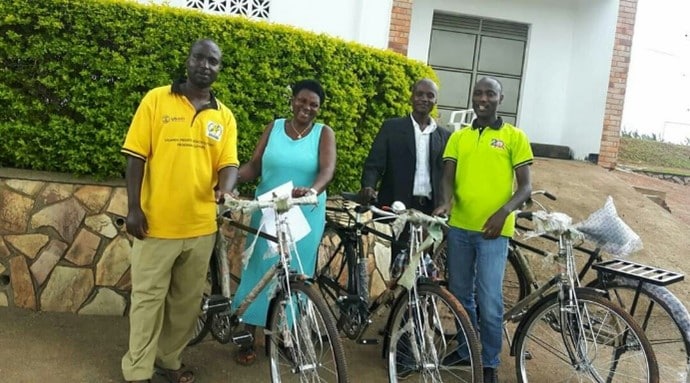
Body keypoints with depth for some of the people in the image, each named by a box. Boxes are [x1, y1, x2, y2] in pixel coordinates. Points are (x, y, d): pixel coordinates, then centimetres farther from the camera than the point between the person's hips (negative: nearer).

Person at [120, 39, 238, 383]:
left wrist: (225, 189, -21)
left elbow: (228, 162, 1)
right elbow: (136, 156, -3)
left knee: (187, 300, 14)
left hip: (200, 226, 3)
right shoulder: (156, 99, -1)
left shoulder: (224, 116, 7)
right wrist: (133, 208, -10)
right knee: (148, 298, 7)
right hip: (156, 222, -3)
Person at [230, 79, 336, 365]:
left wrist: (312, 190, -38)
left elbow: (328, 170, -16)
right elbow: (254, 166, 0)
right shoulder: (274, 128, 6)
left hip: (305, 216, -1)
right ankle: (248, 339, 17)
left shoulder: (324, 133, 0)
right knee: (258, 272, 5)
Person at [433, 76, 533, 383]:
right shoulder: (458, 137, 10)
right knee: (460, 295, 14)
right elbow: (448, 176, 2)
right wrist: (446, 202, -19)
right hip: (459, 227, 4)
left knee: (489, 301, -4)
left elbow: (525, 186, -1)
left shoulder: (515, 137, 1)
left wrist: (503, 212, -18)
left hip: (493, 230, -3)